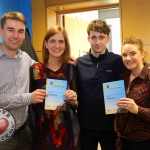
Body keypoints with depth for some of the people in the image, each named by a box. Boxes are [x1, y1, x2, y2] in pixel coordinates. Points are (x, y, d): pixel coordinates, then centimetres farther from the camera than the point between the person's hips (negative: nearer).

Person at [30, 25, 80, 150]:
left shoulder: (71, 68, -1)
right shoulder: (35, 69, -4)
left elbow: (76, 104, 3)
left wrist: (74, 100, -17)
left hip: (68, 130, 1)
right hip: (44, 130, -1)